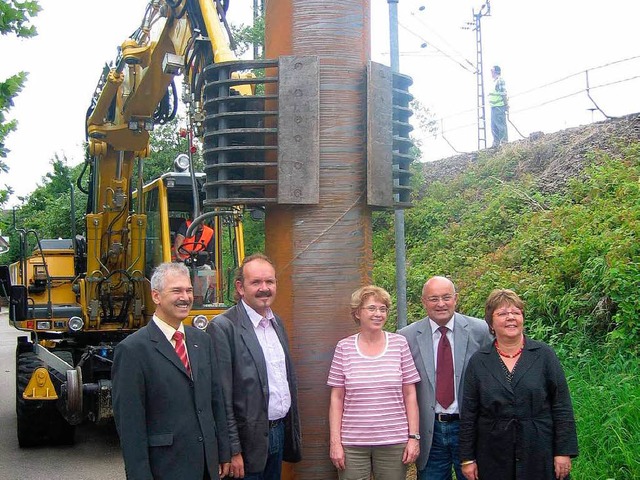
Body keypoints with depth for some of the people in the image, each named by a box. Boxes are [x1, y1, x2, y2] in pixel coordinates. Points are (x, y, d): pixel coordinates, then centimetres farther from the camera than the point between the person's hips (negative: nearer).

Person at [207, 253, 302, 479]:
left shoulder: (277, 322, 10)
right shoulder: (224, 327, -14)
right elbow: (222, 398, -16)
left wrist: (293, 431, 15)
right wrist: (233, 451, -17)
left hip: (279, 432, 7)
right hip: (249, 441, -7)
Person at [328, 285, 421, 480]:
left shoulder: (399, 343, 2)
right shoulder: (344, 347, 1)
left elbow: (410, 395, 4)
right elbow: (337, 399, 3)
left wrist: (414, 437, -1)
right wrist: (335, 442, -2)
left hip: (394, 442, 0)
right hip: (352, 444, 0)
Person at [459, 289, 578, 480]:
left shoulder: (544, 355, 1)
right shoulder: (478, 362, 4)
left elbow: (562, 407, 0)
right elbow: (469, 414, 5)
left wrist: (564, 452, -5)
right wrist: (467, 459, 3)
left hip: (539, 456, -1)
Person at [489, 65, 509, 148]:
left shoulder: (500, 81, -11)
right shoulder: (495, 82, 19)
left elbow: (504, 94, -17)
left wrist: (506, 105, -21)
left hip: (499, 107, -10)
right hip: (494, 107, 10)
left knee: (501, 125, -8)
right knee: (494, 126, 12)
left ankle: (504, 141, -6)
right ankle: (496, 142, 17)